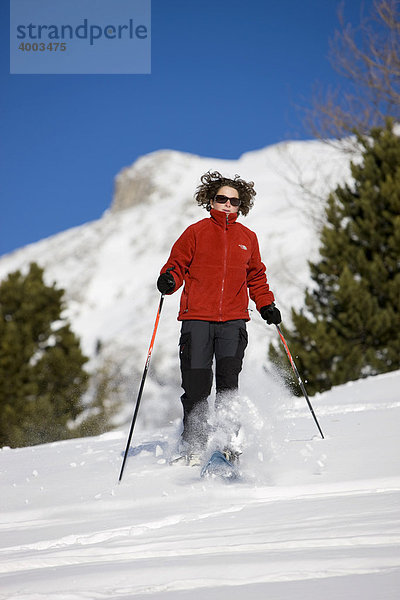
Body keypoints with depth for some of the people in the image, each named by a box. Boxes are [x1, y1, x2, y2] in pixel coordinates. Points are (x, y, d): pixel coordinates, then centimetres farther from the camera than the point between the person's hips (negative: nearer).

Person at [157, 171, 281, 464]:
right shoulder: (196, 232, 7)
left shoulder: (247, 238, 15)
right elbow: (178, 264, 8)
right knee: (196, 387, -3)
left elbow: (256, 278, 25)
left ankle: (228, 441, -10)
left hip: (233, 321, 1)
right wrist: (168, 279, -14)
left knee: (228, 383, -12)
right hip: (197, 318, -1)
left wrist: (266, 305, 12)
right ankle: (194, 447, 8)